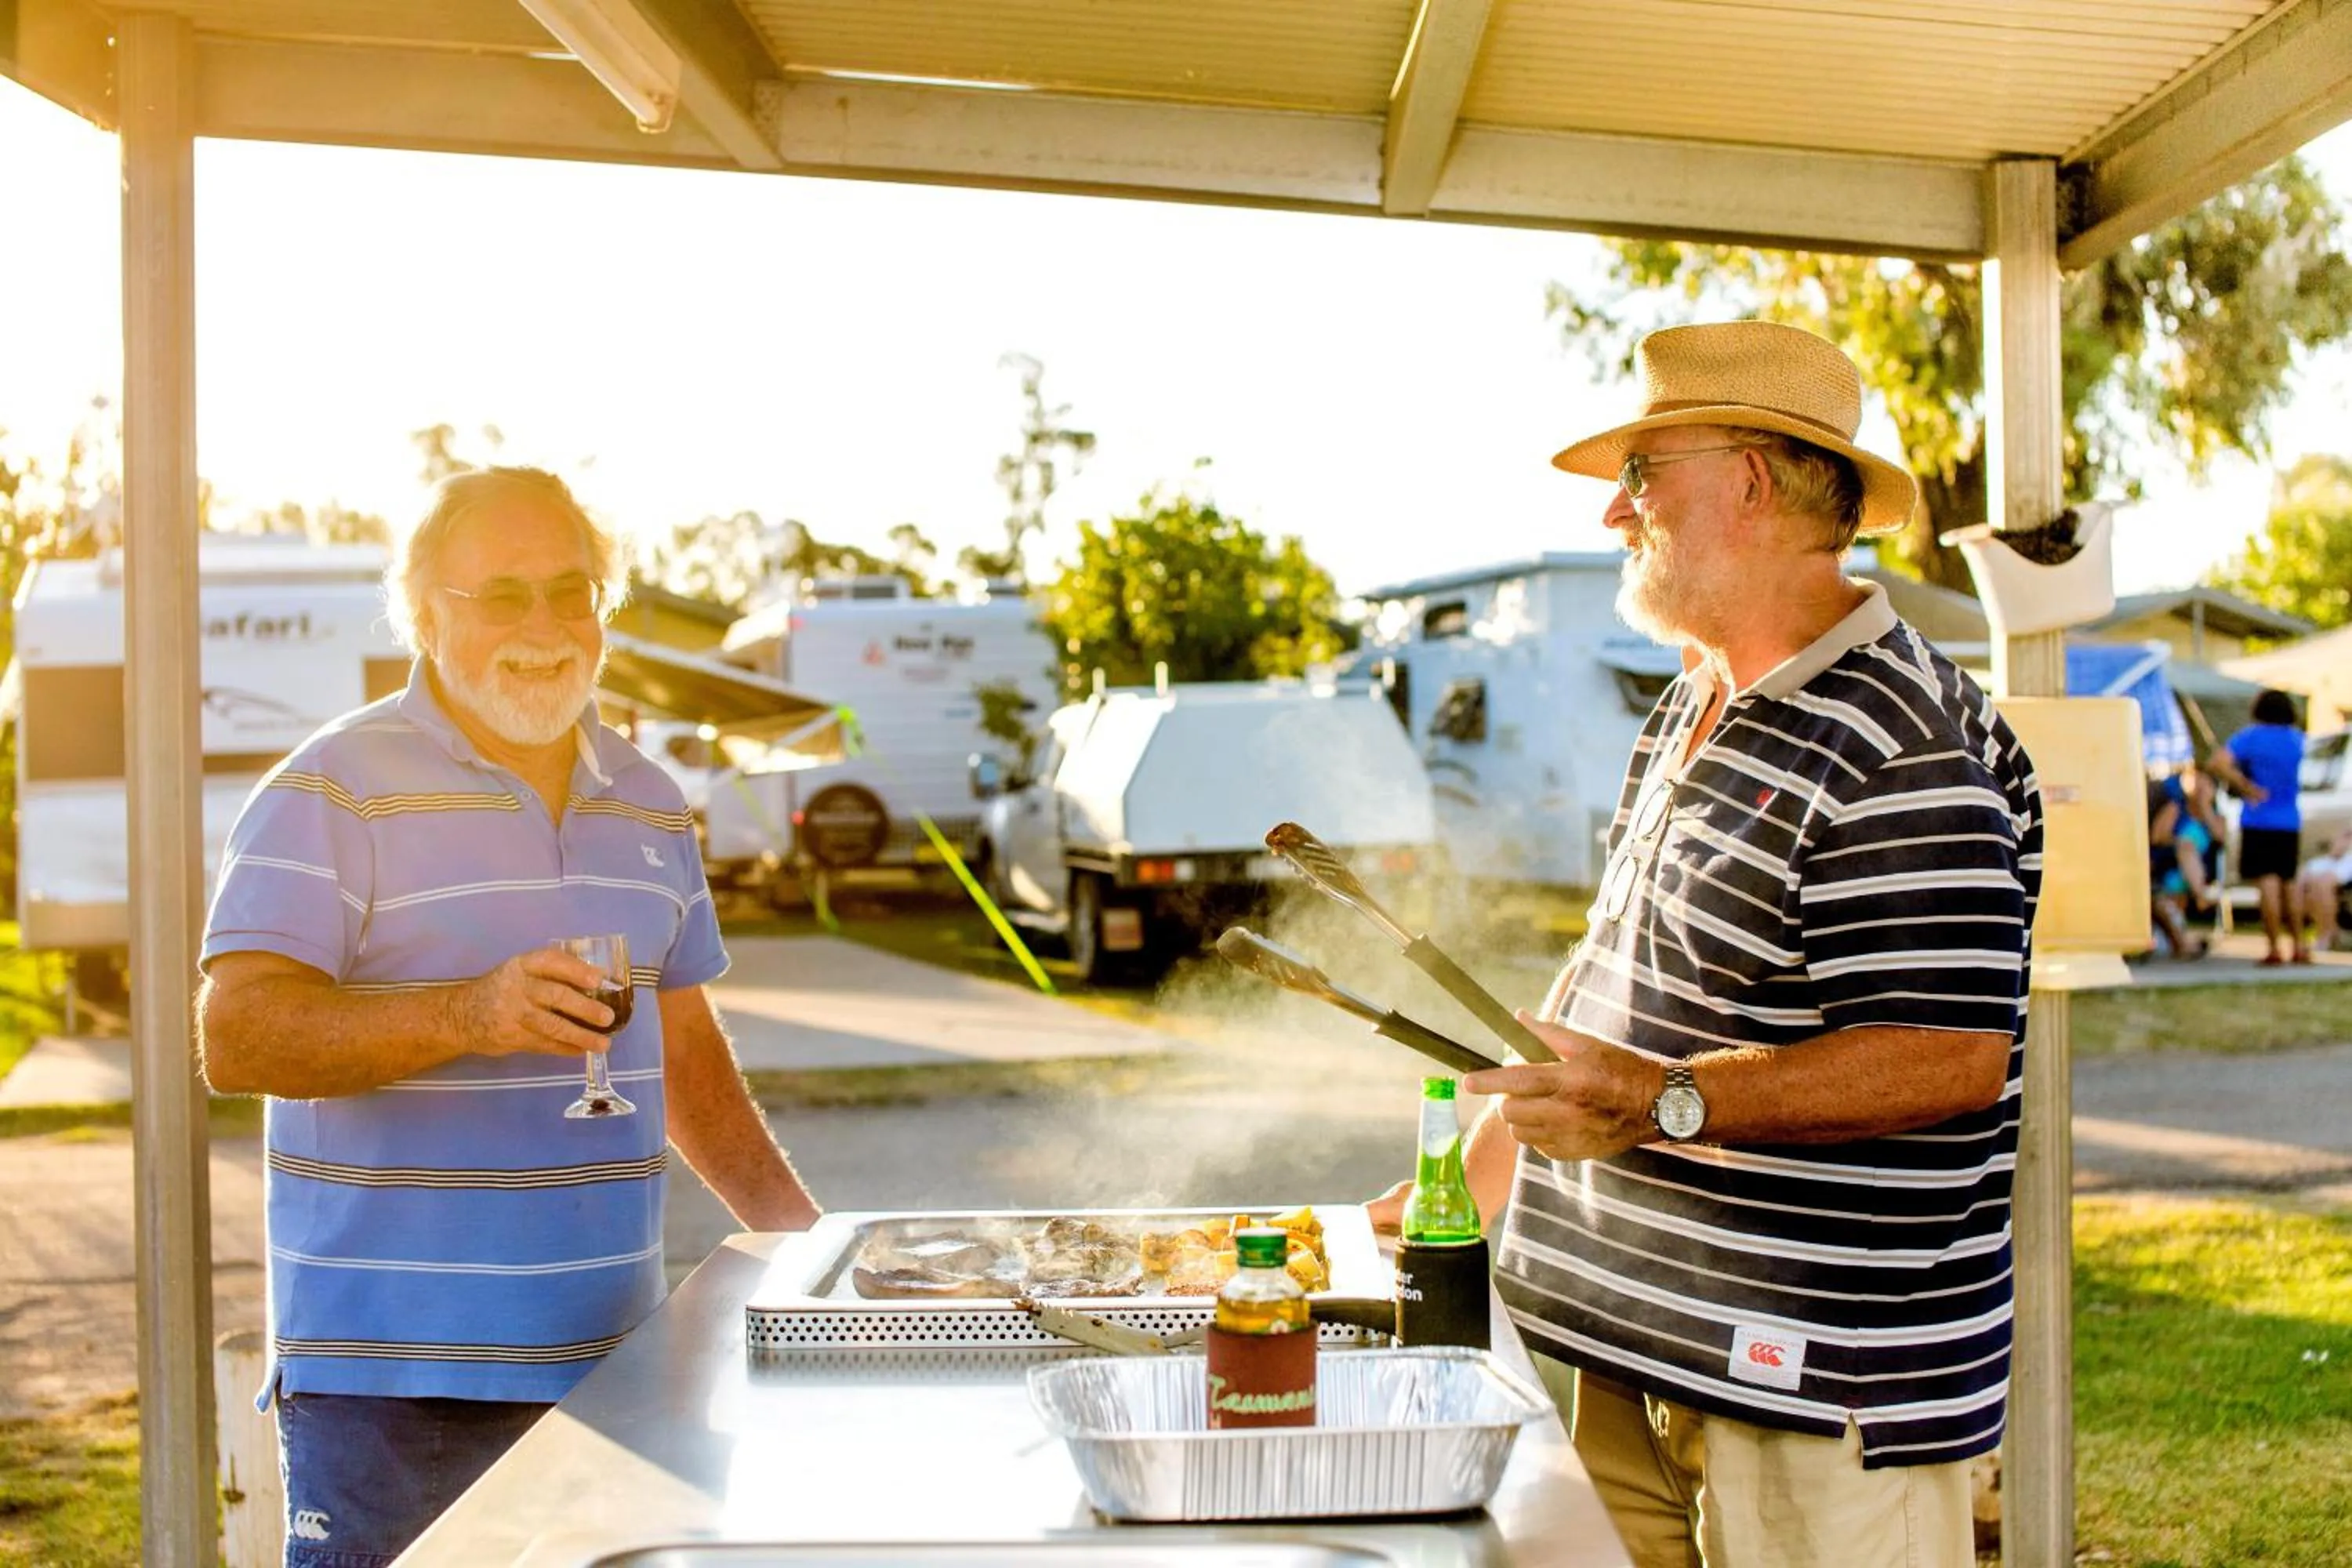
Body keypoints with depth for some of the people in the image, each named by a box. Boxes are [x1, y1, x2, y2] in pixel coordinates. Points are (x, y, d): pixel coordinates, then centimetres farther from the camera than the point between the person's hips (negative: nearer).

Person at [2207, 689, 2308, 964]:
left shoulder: (2250, 736, -6)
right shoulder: (2296, 739, 11)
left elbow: (2216, 763, -20)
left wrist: (2246, 787, -13)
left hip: (2259, 822, -5)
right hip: (2290, 823, 5)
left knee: (2268, 882, -7)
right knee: (2289, 883, 16)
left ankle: (2275, 948, -10)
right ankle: (2298, 946, 18)